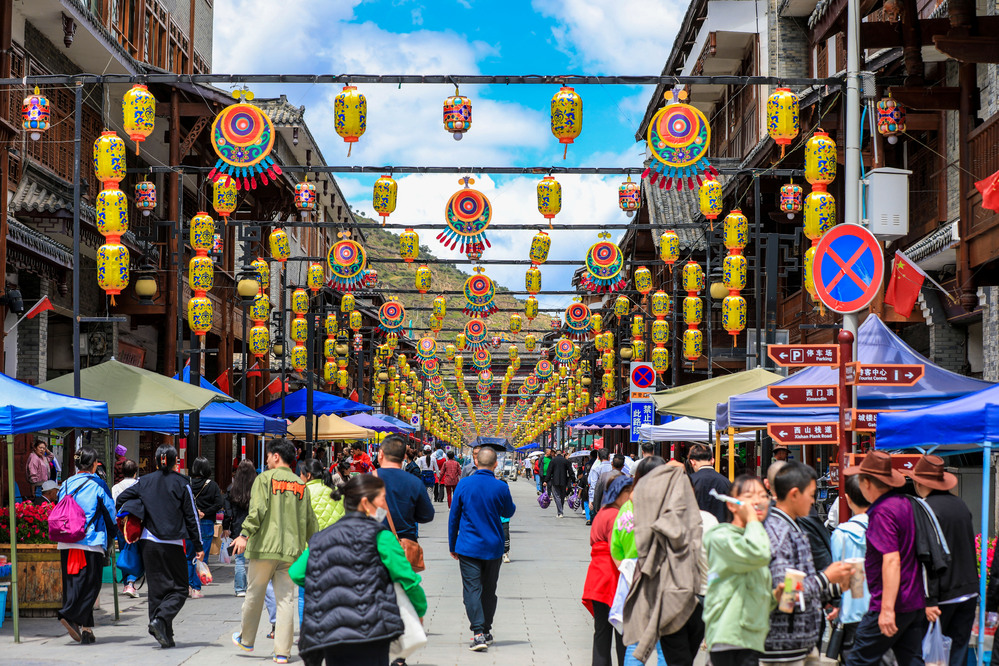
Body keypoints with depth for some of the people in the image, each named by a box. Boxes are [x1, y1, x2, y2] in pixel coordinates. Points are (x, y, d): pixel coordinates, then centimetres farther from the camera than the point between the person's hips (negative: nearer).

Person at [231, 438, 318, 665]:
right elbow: (309, 520, 15)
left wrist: (245, 534, -18)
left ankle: (246, 639, 27)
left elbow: (258, 509, -15)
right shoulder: (301, 485, 12)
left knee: (254, 594, 12)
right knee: (285, 600, 2)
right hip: (291, 550, 3)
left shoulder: (265, 479, -1)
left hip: (265, 547, -3)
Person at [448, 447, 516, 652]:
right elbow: (509, 513, 11)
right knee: (489, 591, 16)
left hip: (468, 548, -2)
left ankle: (479, 634, -18)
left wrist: (452, 546, 11)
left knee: (472, 590, -4)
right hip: (493, 548, 2)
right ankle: (486, 631, 25)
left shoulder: (464, 485, -6)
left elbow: (453, 517, 1)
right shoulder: (501, 487, -6)